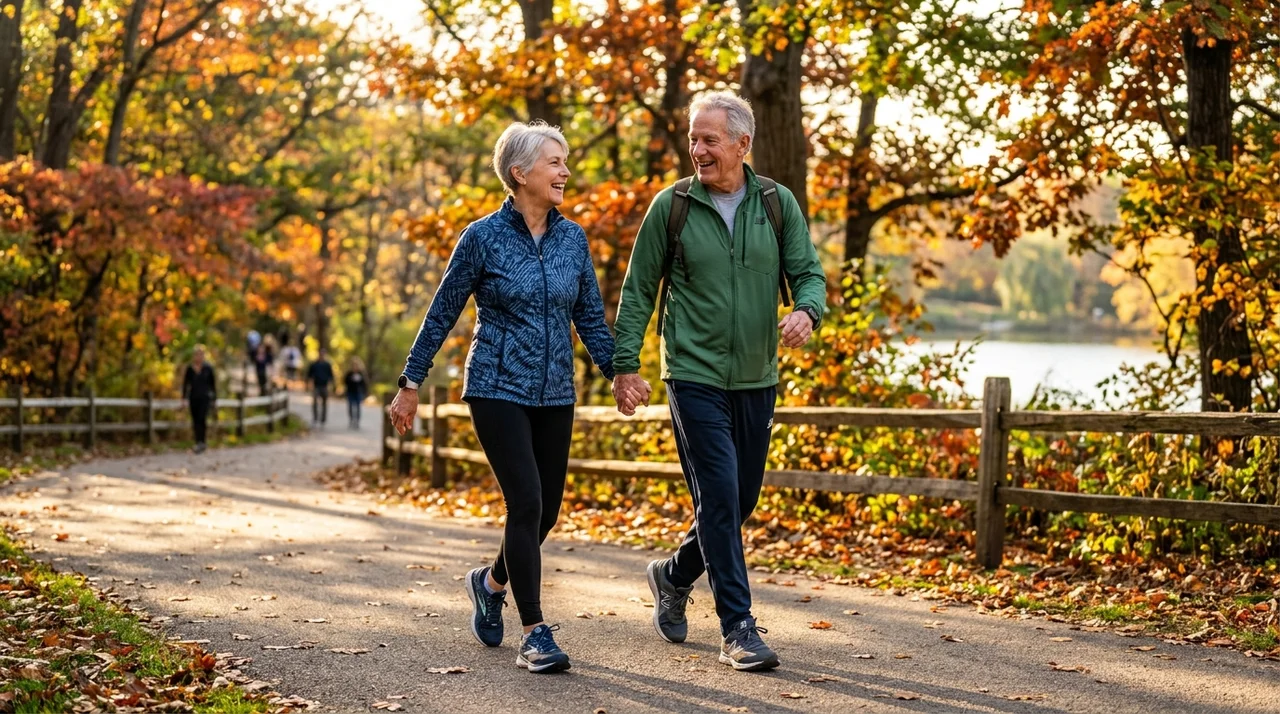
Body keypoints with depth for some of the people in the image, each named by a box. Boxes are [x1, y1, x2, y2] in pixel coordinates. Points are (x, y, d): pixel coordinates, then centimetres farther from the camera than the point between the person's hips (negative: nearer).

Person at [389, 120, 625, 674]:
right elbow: (442, 315, -1)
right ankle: (535, 635, -9)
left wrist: (617, 371, -2)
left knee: (546, 511, 8)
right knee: (526, 503, -15)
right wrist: (410, 385, 0)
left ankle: (491, 582, 38)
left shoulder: (572, 238, 6)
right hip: (498, 390, -5)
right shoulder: (483, 237, -7)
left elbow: (590, 317, 12)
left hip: (554, 395, 5)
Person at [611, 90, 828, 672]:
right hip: (694, 377, -4)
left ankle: (674, 575, 36)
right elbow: (638, 290, 2)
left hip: (756, 380, 4)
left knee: (743, 499, 12)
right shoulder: (672, 205, -3)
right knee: (719, 495, -10)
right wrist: (625, 364, -3)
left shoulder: (777, 204, 4)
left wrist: (806, 310, -21)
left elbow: (809, 273, 2)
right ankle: (737, 627, -4)